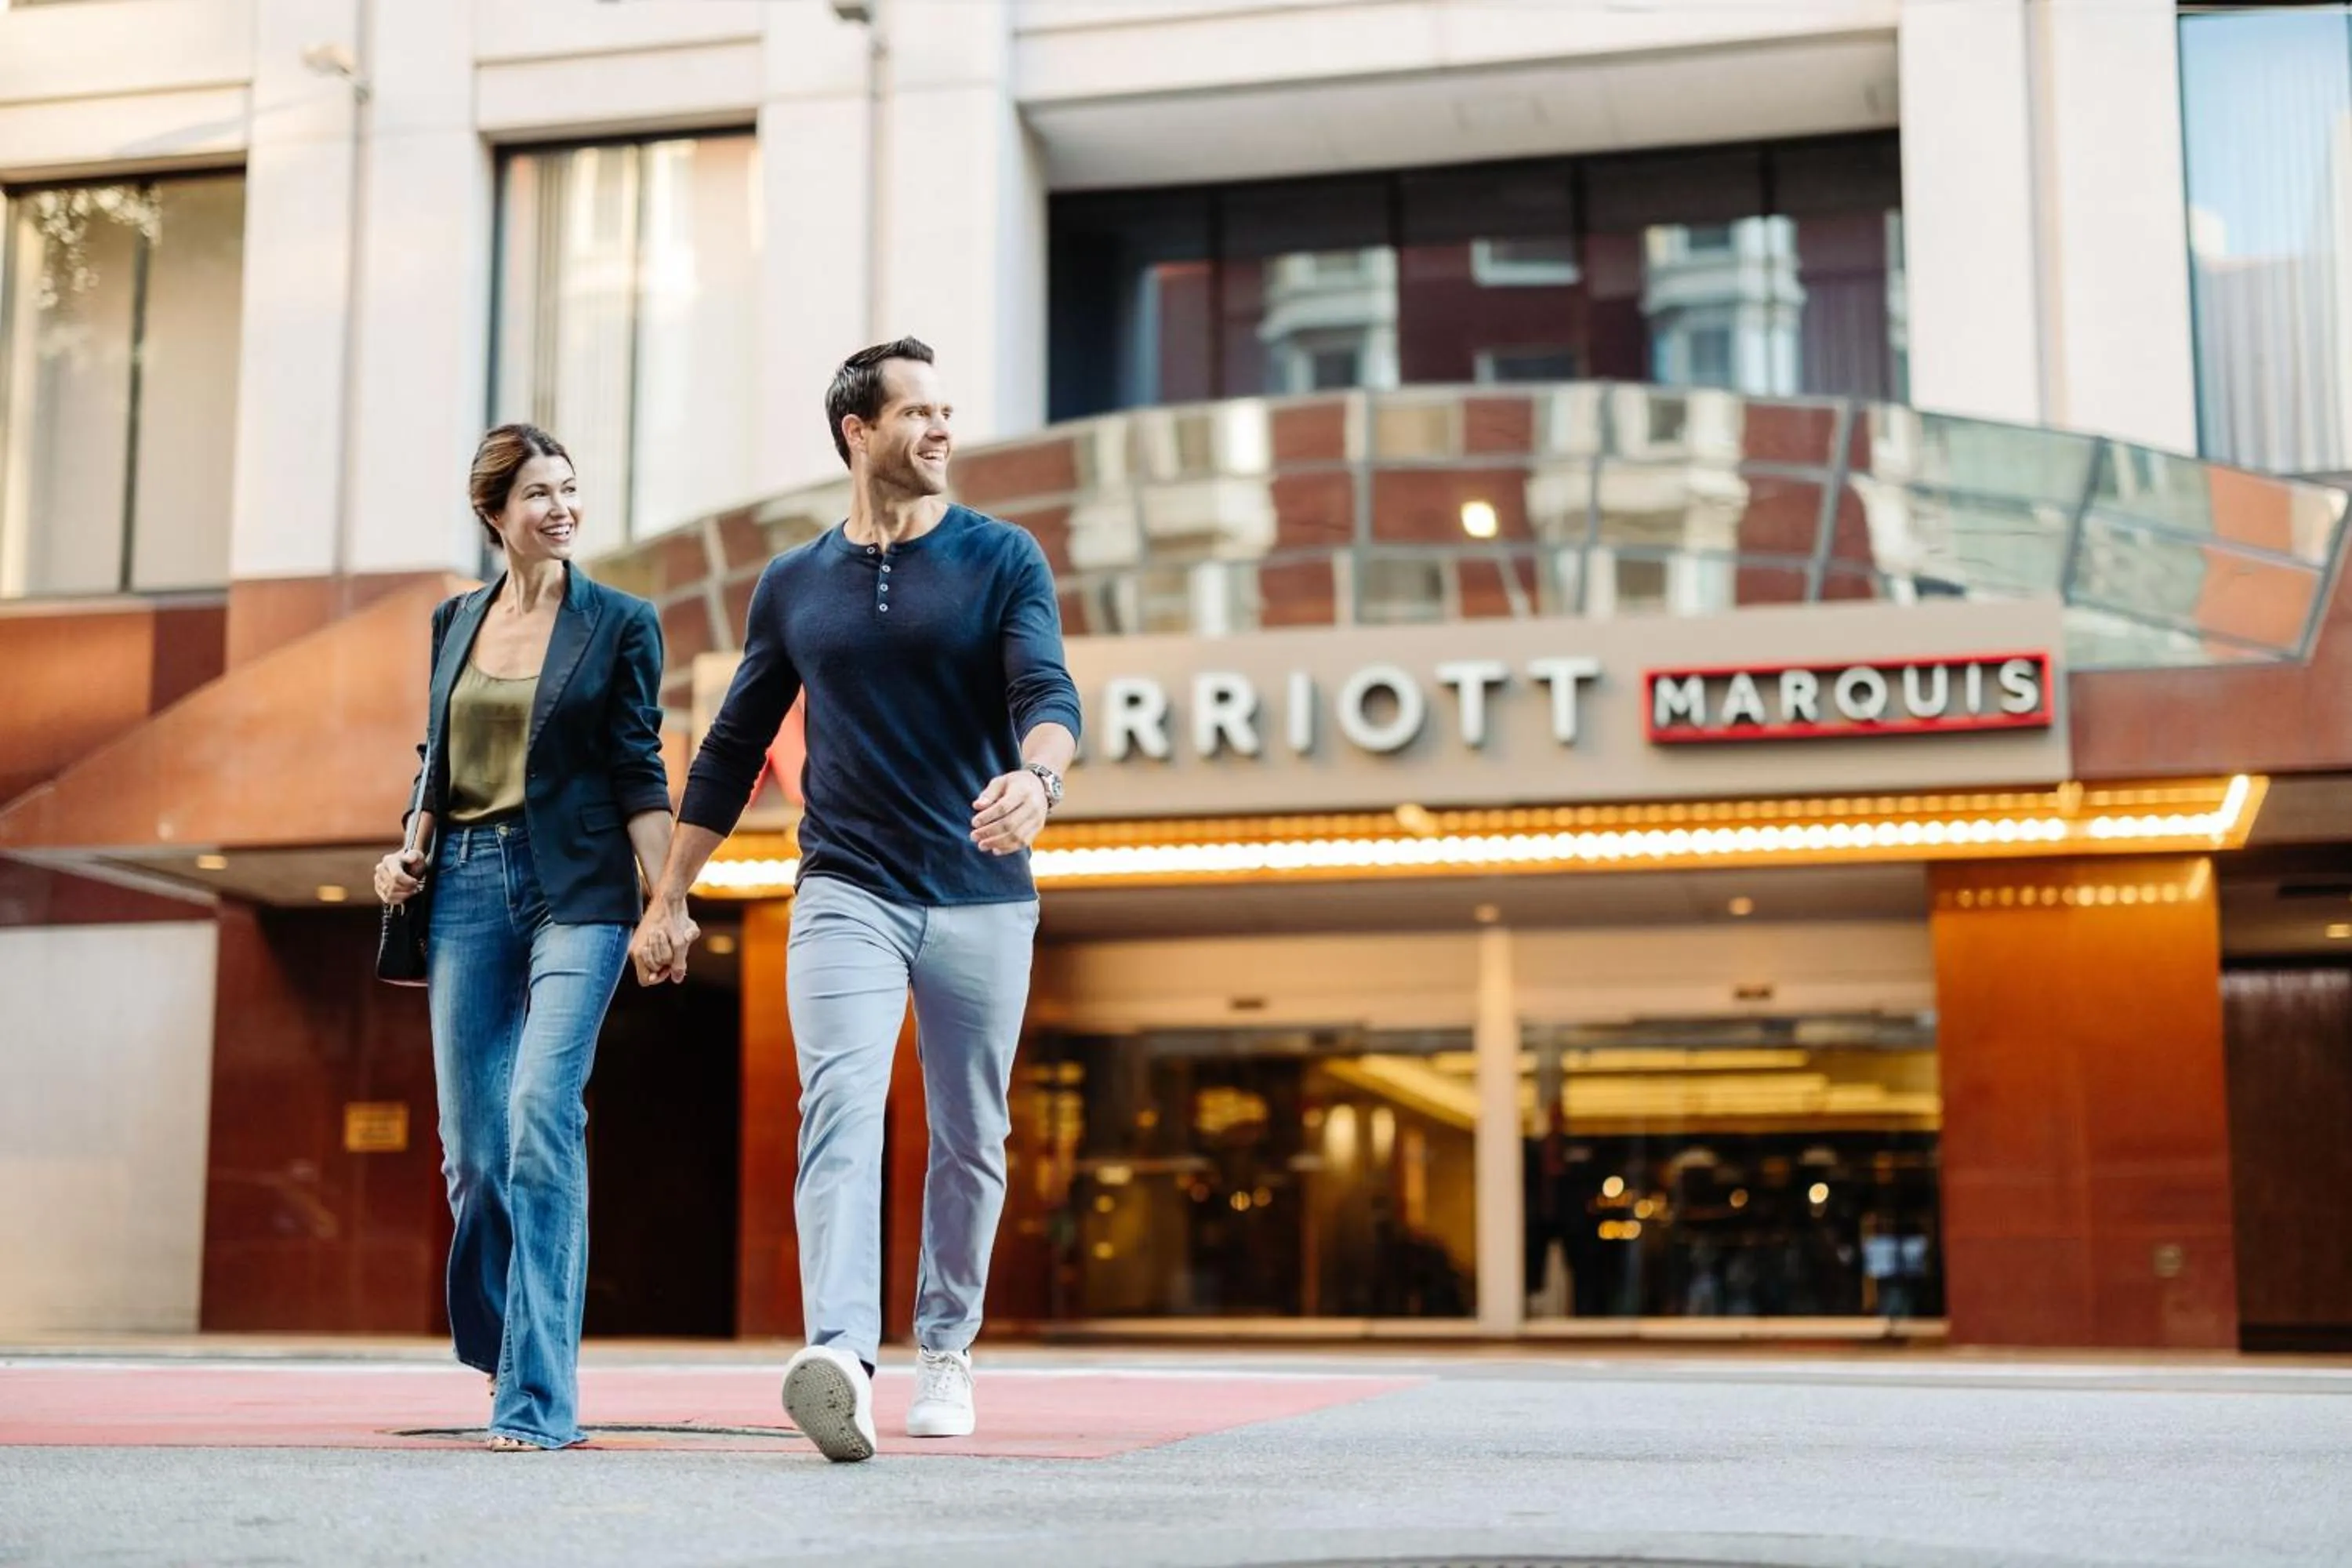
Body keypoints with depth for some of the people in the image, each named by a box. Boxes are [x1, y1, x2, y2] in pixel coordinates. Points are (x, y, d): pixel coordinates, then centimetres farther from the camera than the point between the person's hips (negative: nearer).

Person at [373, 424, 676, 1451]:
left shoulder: (621, 624, 3)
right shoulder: (455, 622, 14)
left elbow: (638, 772, 0)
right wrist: (410, 852, 5)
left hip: (576, 892, -4)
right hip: (466, 887, 4)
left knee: (542, 1117, -17)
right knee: (472, 1144, 4)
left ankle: (537, 1395, -14)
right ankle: (502, 1347, 28)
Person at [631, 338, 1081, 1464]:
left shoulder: (1002, 560, 2)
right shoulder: (794, 586, 9)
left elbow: (1047, 693, -13)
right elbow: (732, 750, 14)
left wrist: (1036, 778, -37)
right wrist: (669, 897, 12)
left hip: (981, 897, 0)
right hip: (847, 894, 0)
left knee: (969, 1141, 8)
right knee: (841, 1110, -19)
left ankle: (945, 1351, 25)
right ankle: (842, 1360, -31)